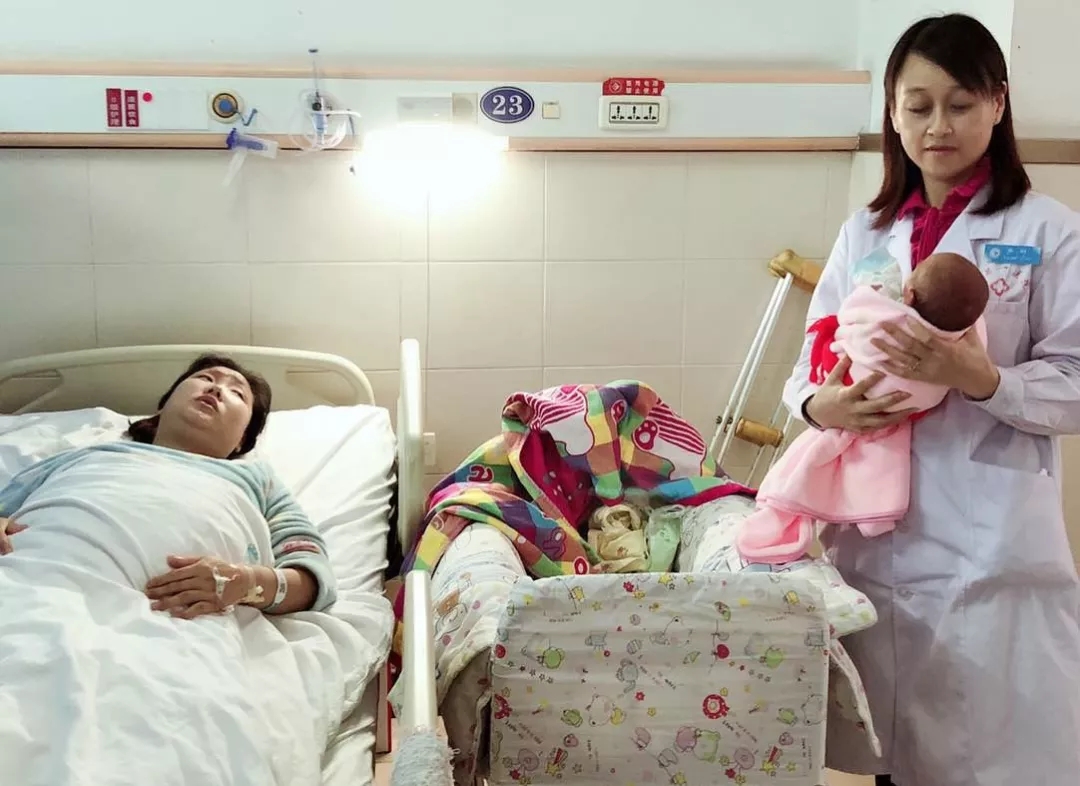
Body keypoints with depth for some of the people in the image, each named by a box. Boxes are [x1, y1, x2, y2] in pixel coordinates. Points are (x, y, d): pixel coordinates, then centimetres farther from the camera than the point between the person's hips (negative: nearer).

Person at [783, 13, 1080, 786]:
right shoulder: (864, 233, 11)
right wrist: (820, 402, -13)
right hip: (874, 530, 4)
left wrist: (981, 378, -23)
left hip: (992, 541, -3)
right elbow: (812, 358, 10)